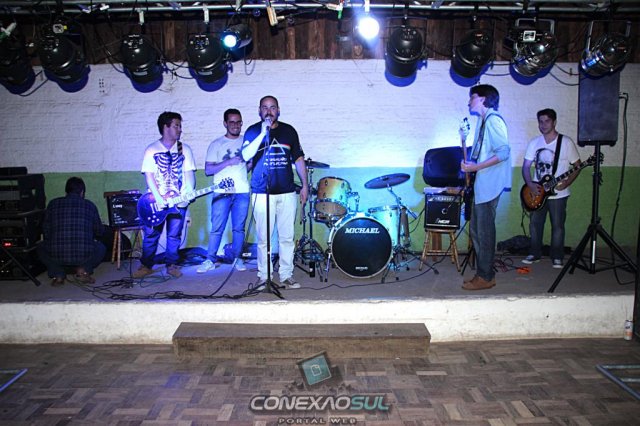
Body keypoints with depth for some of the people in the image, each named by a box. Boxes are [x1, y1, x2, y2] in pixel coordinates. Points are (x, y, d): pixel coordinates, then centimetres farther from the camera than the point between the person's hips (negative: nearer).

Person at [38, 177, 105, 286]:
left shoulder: (53, 204, 9)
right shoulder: (89, 205, 8)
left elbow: (45, 230, 13)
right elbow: (99, 232, 17)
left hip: (56, 255, 1)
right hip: (83, 255, -1)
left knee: (41, 249, 34)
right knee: (101, 248, 30)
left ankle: (58, 274, 12)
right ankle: (83, 270, 6)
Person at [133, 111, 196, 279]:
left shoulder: (184, 149, 8)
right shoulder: (151, 150, 3)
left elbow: (189, 173, 3)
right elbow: (149, 175, -3)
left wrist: (190, 193, -15)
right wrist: (158, 199, -13)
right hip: (156, 201, -1)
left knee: (174, 235, 4)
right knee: (151, 235, 1)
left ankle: (172, 264, 16)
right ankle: (146, 265, 14)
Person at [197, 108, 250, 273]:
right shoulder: (216, 145, 5)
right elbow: (208, 170, -2)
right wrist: (228, 162, -13)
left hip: (242, 192, 2)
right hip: (221, 193, -2)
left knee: (239, 228, 5)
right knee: (217, 228, -2)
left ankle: (237, 258, 16)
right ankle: (210, 260, 8)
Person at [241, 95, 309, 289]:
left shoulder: (289, 131, 12)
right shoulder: (253, 131, 5)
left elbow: (298, 159, 15)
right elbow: (246, 155, -12)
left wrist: (305, 185, 8)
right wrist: (263, 133, -17)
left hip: (287, 193, 2)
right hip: (262, 193, -2)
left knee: (287, 237, 4)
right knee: (263, 238, 1)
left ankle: (286, 275, 14)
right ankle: (263, 276, 13)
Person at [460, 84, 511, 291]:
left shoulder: (493, 120, -12)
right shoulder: (483, 120, 18)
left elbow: (503, 152, -20)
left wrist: (475, 167, -20)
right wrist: (469, 164, 8)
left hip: (489, 185, -10)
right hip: (481, 185, 10)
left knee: (484, 231, -4)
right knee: (476, 230, 13)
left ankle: (485, 277, 6)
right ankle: (484, 273, 22)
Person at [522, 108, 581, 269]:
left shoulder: (566, 142, -7)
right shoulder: (534, 143, 3)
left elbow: (577, 165, -3)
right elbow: (526, 166, 4)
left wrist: (567, 183, -17)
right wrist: (529, 184, -12)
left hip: (558, 193, -3)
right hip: (537, 193, 3)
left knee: (557, 226, 3)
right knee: (534, 224, 8)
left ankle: (557, 257, 16)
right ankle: (535, 254, 21)